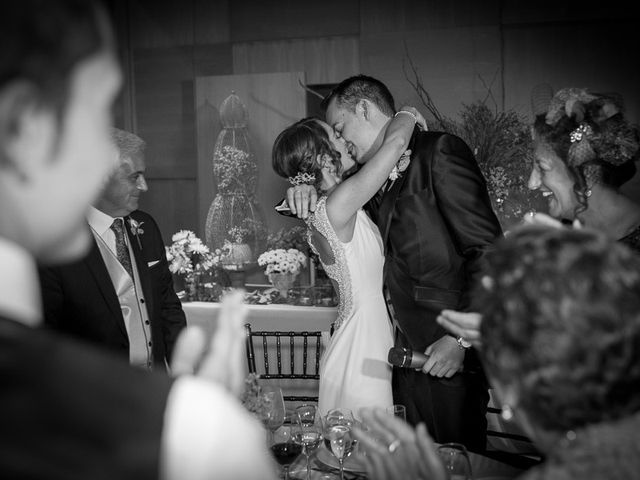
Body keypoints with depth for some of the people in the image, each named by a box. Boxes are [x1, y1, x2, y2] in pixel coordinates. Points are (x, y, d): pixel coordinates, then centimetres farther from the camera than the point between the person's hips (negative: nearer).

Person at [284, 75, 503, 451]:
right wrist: (304, 194, 2)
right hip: (407, 352, 7)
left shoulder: (439, 151, -9)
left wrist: (463, 338, -17)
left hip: (448, 354, -7)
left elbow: (489, 253, -13)